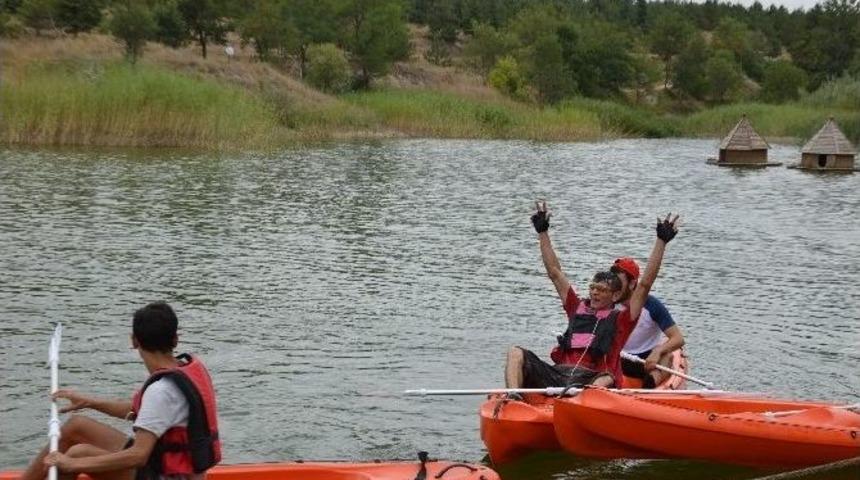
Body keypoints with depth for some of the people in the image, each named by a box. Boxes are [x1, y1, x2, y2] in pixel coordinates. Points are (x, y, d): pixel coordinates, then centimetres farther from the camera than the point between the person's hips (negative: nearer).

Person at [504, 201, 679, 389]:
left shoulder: (621, 317, 14)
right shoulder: (578, 308, 25)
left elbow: (645, 284, 8)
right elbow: (555, 272, 28)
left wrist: (661, 241, 6)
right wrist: (542, 232, 29)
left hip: (591, 378, -4)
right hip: (557, 373, 4)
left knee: (605, 381, -39)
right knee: (516, 353, -16)